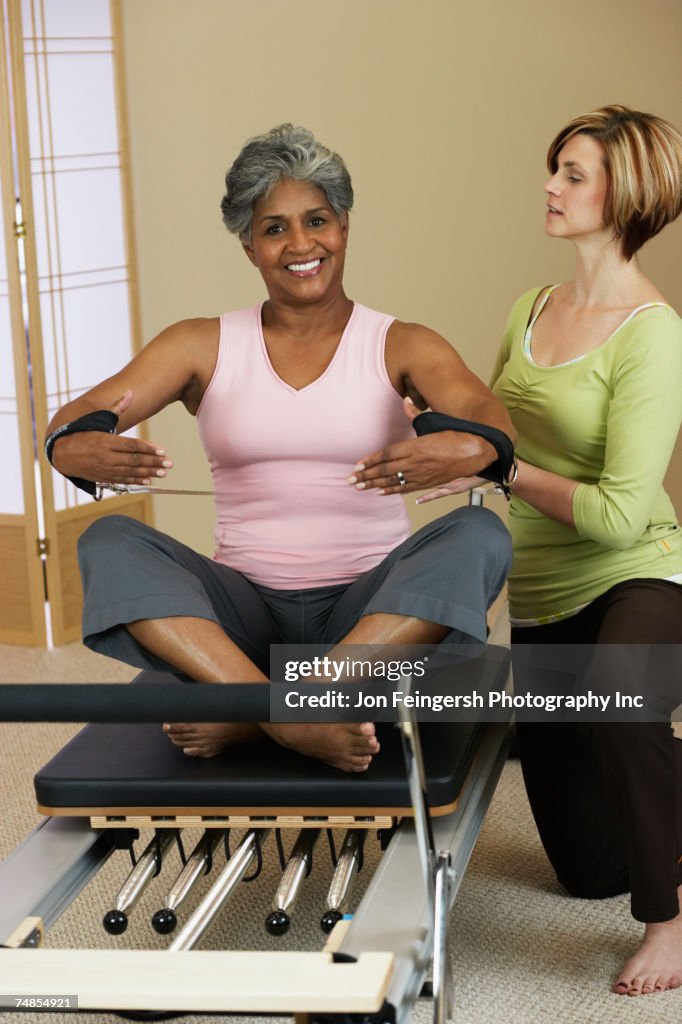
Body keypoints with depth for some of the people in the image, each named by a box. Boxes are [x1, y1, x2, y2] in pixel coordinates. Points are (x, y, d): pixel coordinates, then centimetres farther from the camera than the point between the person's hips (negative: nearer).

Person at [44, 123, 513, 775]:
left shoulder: (400, 347, 5)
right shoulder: (203, 346, 8)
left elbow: (492, 421, -14)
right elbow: (74, 421, -5)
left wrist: (467, 450, -40)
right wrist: (77, 447, -32)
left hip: (371, 612, -1)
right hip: (244, 611, 1)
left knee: (478, 535, -28)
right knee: (107, 544, -22)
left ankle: (248, 715, -36)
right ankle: (291, 720, -40)